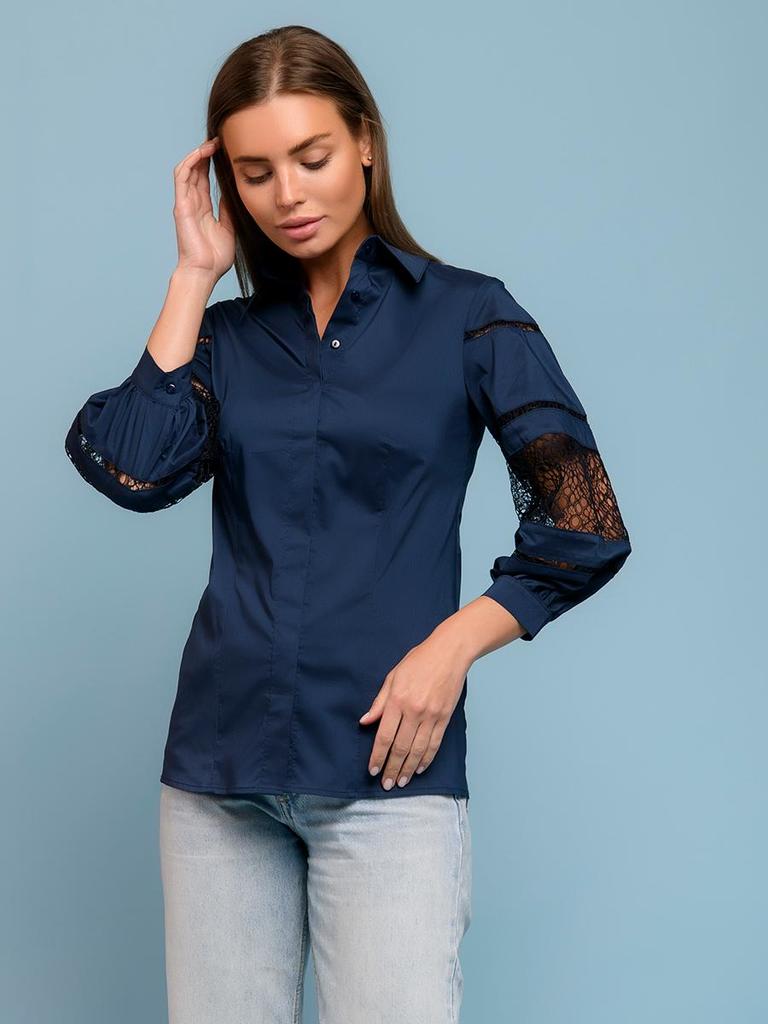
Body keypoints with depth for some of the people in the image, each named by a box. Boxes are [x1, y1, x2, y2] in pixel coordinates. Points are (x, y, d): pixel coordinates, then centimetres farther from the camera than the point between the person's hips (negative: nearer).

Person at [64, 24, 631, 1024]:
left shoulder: (466, 313, 5)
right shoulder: (227, 333, 13)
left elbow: (585, 527, 2)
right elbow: (133, 470, -6)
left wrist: (453, 645, -9)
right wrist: (195, 272, 1)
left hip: (386, 760, -3)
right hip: (223, 758, 3)